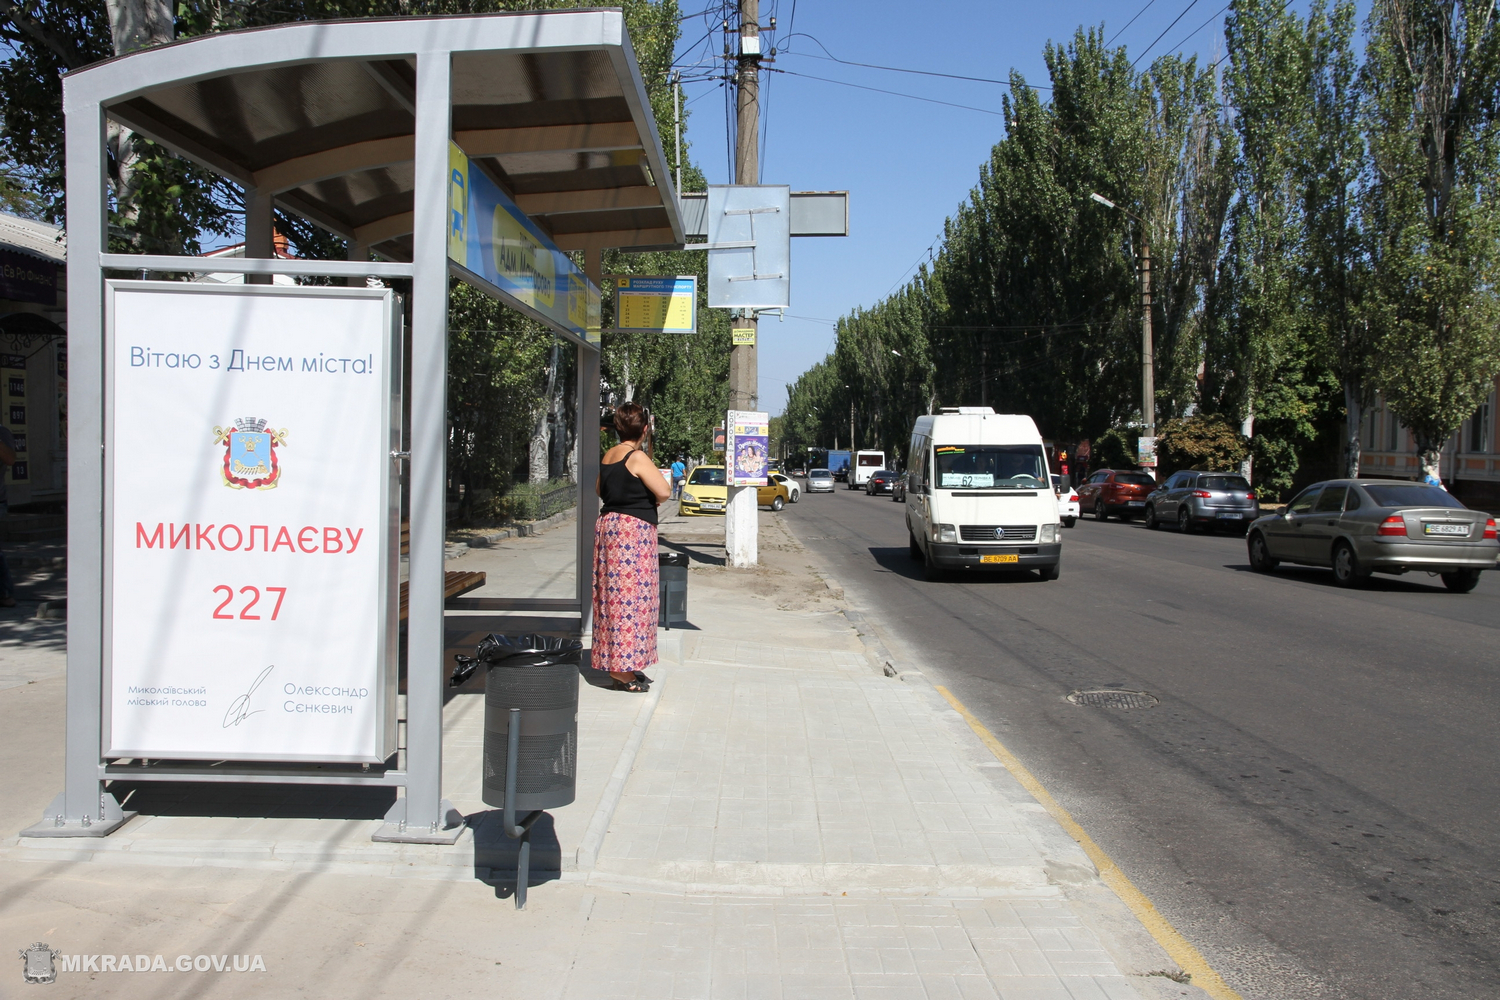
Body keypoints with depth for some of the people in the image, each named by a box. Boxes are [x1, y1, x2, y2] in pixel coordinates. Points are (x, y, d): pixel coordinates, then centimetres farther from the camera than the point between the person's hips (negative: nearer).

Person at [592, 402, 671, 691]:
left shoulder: (608, 456, 11)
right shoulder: (638, 457, -14)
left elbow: (598, 489, 26)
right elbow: (664, 492, -18)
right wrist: (647, 501, 2)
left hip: (608, 524, 9)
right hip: (633, 529, -9)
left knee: (614, 592, 12)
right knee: (630, 594, -5)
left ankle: (616, 662, 20)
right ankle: (622, 669, -4)